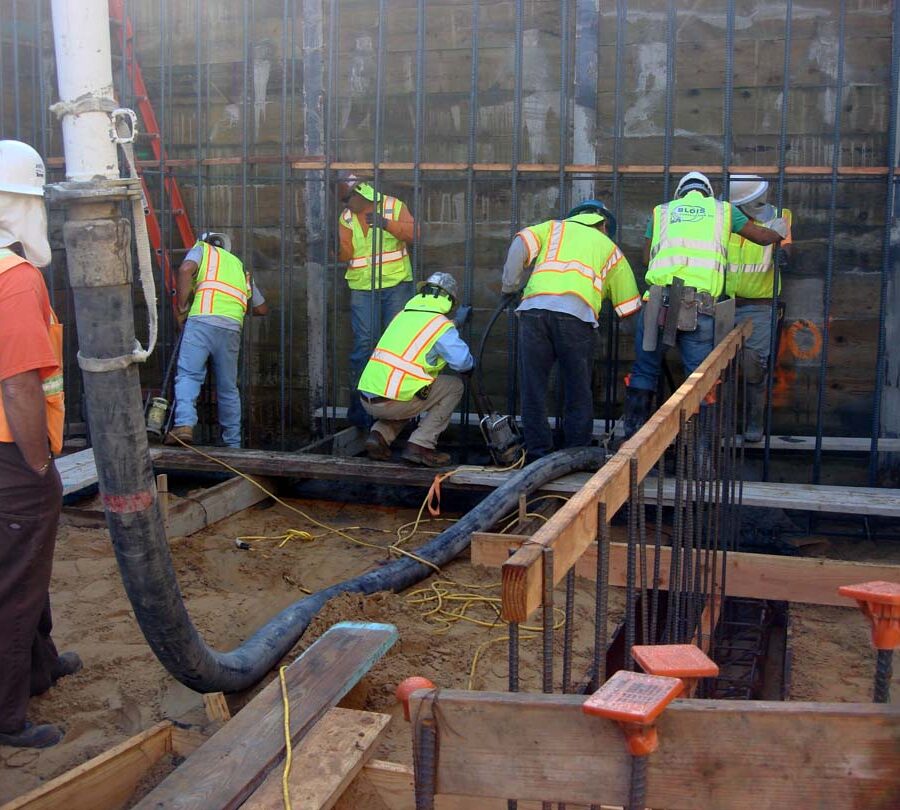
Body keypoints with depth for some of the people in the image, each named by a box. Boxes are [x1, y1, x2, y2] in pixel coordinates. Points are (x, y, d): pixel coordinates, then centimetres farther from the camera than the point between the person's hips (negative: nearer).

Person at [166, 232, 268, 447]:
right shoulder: (239, 265, 34)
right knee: (228, 387, 10)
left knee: (188, 375, -6)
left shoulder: (202, 249, 21)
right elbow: (262, 308, 32)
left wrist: (181, 309, 2)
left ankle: (184, 424, -27)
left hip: (202, 319, -4)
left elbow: (186, 269, -3)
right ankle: (233, 444, 13)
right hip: (232, 326, 4)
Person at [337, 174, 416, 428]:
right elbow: (345, 254, 2)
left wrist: (386, 223, -20)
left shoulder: (393, 206, 4)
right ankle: (359, 408, -1)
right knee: (363, 345, -6)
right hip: (362, 290, 1)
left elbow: (412, 233, -8)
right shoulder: (346, 218, 11)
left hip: (396, 286, -1)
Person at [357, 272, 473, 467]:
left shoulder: (402, 315, 18)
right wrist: (470, 363, 14)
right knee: (454, 386, 10)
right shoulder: (442, 325, -3)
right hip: (392, 402, -7)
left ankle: (379, 435, 12)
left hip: (366, 398, 7)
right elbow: (464, 363, -10)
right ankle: (420, 445, 4)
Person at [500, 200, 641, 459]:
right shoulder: (609, 247, 28)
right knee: (578, 390, 8)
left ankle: (538, 453, 9)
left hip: (534, 307, 1)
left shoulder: (554, 227, 29)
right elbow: (629, 305, 26)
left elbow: (520, 245, 9)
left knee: (533, 387, 7)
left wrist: (509, 287, 17)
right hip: (577, 312, -1)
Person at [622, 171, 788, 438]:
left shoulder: (662, 211, 21)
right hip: (701, 303, -1)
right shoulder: (723, 209, 20)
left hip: (659, 297, 1)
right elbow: (763, 236, 29)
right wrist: (778, 231, 51)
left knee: (644, 370, 12)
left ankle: (633, 436, 16)